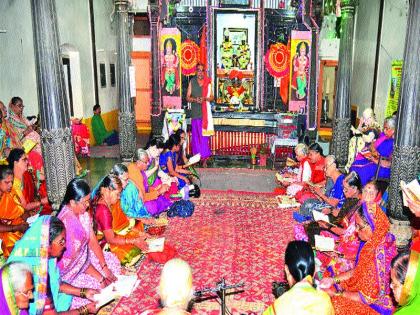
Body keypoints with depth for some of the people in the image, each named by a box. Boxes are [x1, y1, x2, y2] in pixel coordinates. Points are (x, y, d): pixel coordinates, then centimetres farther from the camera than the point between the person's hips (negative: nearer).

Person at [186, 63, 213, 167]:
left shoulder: (208, 82, 6)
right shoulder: (192, 82, 8)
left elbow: (212, 97, 7)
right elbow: (188, 97, 7)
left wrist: (205, 99, -13)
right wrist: (195, 99, -13)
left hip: (205, 112, -1)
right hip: (195, 112, 1)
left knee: (205, 134, -4)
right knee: (195, 134, 1)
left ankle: (205, 158, -1)